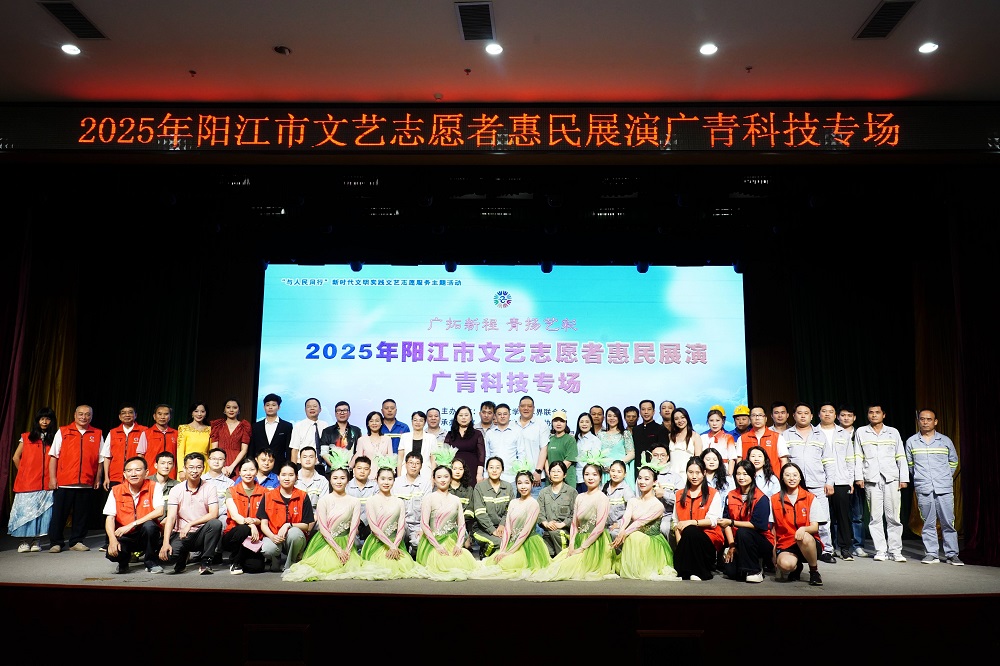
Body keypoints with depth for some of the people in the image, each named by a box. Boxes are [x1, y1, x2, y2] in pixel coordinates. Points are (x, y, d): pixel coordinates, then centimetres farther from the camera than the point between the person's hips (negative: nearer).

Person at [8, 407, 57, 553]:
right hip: (27, 482, 0)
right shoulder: (26, 437, 9)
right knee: (26, 510, -1)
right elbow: (16, 457, 11)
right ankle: (24, 541, 5)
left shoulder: (54, 439, 8)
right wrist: (23, 473, 8)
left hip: (46, 483, 1)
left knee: (42, 511, 1)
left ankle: (35, 540, 7)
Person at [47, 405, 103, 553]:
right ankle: (56, 543, 14)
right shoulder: (62, 432, 6)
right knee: (59, 513, 3)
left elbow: (100, 459, 10)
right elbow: (53, 456, 3)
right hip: (63, 482, -1)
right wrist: (52, 478, -4)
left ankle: (76, 541, 17)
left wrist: (98, 479, 4)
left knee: (81, 514, 7)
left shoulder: (97, 434, 9)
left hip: (86, 483, 1)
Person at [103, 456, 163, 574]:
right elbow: (109, 518, -5)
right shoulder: (116, 491, -1)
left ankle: (150, 561, -8)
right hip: (125, 537, 1)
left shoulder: (153, 487, -7)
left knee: (149, 525, -34)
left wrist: (131, 525, -25)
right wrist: (112, 539, -23)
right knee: (113, 553, -29)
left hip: (146, 535, -1)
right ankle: (123, 562, 12)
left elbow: (159, 511, -21)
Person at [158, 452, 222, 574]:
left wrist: (190, 524, -22)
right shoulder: (176, 490, -1)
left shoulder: (209, 489, -2)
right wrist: (166, 543, -22)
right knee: (168, 554, -29)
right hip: (181, 534, 1)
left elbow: (214, 514, -14)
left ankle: (206, 563, -14)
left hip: (201, 533, 0)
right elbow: (171, 517, -10)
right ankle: (182, 559, 11)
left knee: (215, 524, -32)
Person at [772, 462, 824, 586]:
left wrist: (803, 529, -24)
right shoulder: (774, 500, 6)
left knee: (805, 537, -37)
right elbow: (773, 527, 8)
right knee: (785, 564, -34)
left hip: (809, 543, 0)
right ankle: (796, 567, 7)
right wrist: (774, 549, -2)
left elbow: (815, 527, -2)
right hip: (785, 544, 0)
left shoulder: (810, 498, 4)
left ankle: (814, 571, -8)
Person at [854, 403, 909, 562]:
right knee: (876, 517, -1)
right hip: (871, 479, 0)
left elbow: (901, 457, 11)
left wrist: (904, 478, 3)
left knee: (893, 516, -2)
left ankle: (895, 551, 5)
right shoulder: (860, 432, 12)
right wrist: (858, 477, 0)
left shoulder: (893, 432, 14)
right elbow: (858, 457, 9)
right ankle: (880, 551, 4)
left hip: (891, 478, 0)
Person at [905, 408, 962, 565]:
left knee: (948, 522, -1)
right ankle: (931, 554, 8)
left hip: (944, 488, 0)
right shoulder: (911, 442, 7)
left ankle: (952, 554, 7)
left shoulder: (945, 441, 7)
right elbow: (909, 464, 18)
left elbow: (953, 462, 20)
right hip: (923, 489, 0)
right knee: (928, 523, 3)